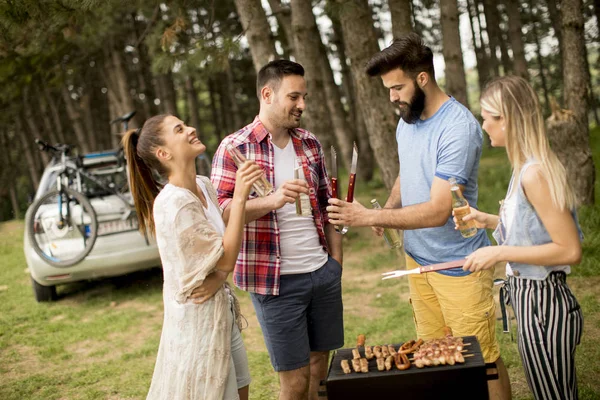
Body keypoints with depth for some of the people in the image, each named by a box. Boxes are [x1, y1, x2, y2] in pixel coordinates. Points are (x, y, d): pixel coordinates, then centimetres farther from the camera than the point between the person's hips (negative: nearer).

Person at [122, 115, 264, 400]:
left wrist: (219, 277, -15)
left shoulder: (204, 185, 2)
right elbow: (226, 259, -21)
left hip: (221, 309, 8)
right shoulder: (173, 204, -24)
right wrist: (239, 197, -24)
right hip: (198, 318, -8)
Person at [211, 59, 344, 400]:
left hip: (324, 274, 5)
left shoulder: (310, 144, 9)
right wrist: (271, 200, -29)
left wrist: (336, 260, 11)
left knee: (320, 368, 16)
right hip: (276, 282, -5)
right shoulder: (235, 148, -7)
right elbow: (218, 210, -15)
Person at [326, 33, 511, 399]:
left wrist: (368, 216, -28)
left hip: (458, 266, -7)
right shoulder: (407, 121, 4)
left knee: (482, 361, 5)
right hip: (417, 259, 7)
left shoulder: (459, 128, -22)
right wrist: (388, 209, 0)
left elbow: (438, 211, -26)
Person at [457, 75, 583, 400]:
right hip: (534, 299, 10)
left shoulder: (534, 174, -24)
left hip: (542, 303, -10)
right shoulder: (526, 167, 6)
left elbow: (570, 250, -23)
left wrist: (501, 253, -22)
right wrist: (489, 221, 6)